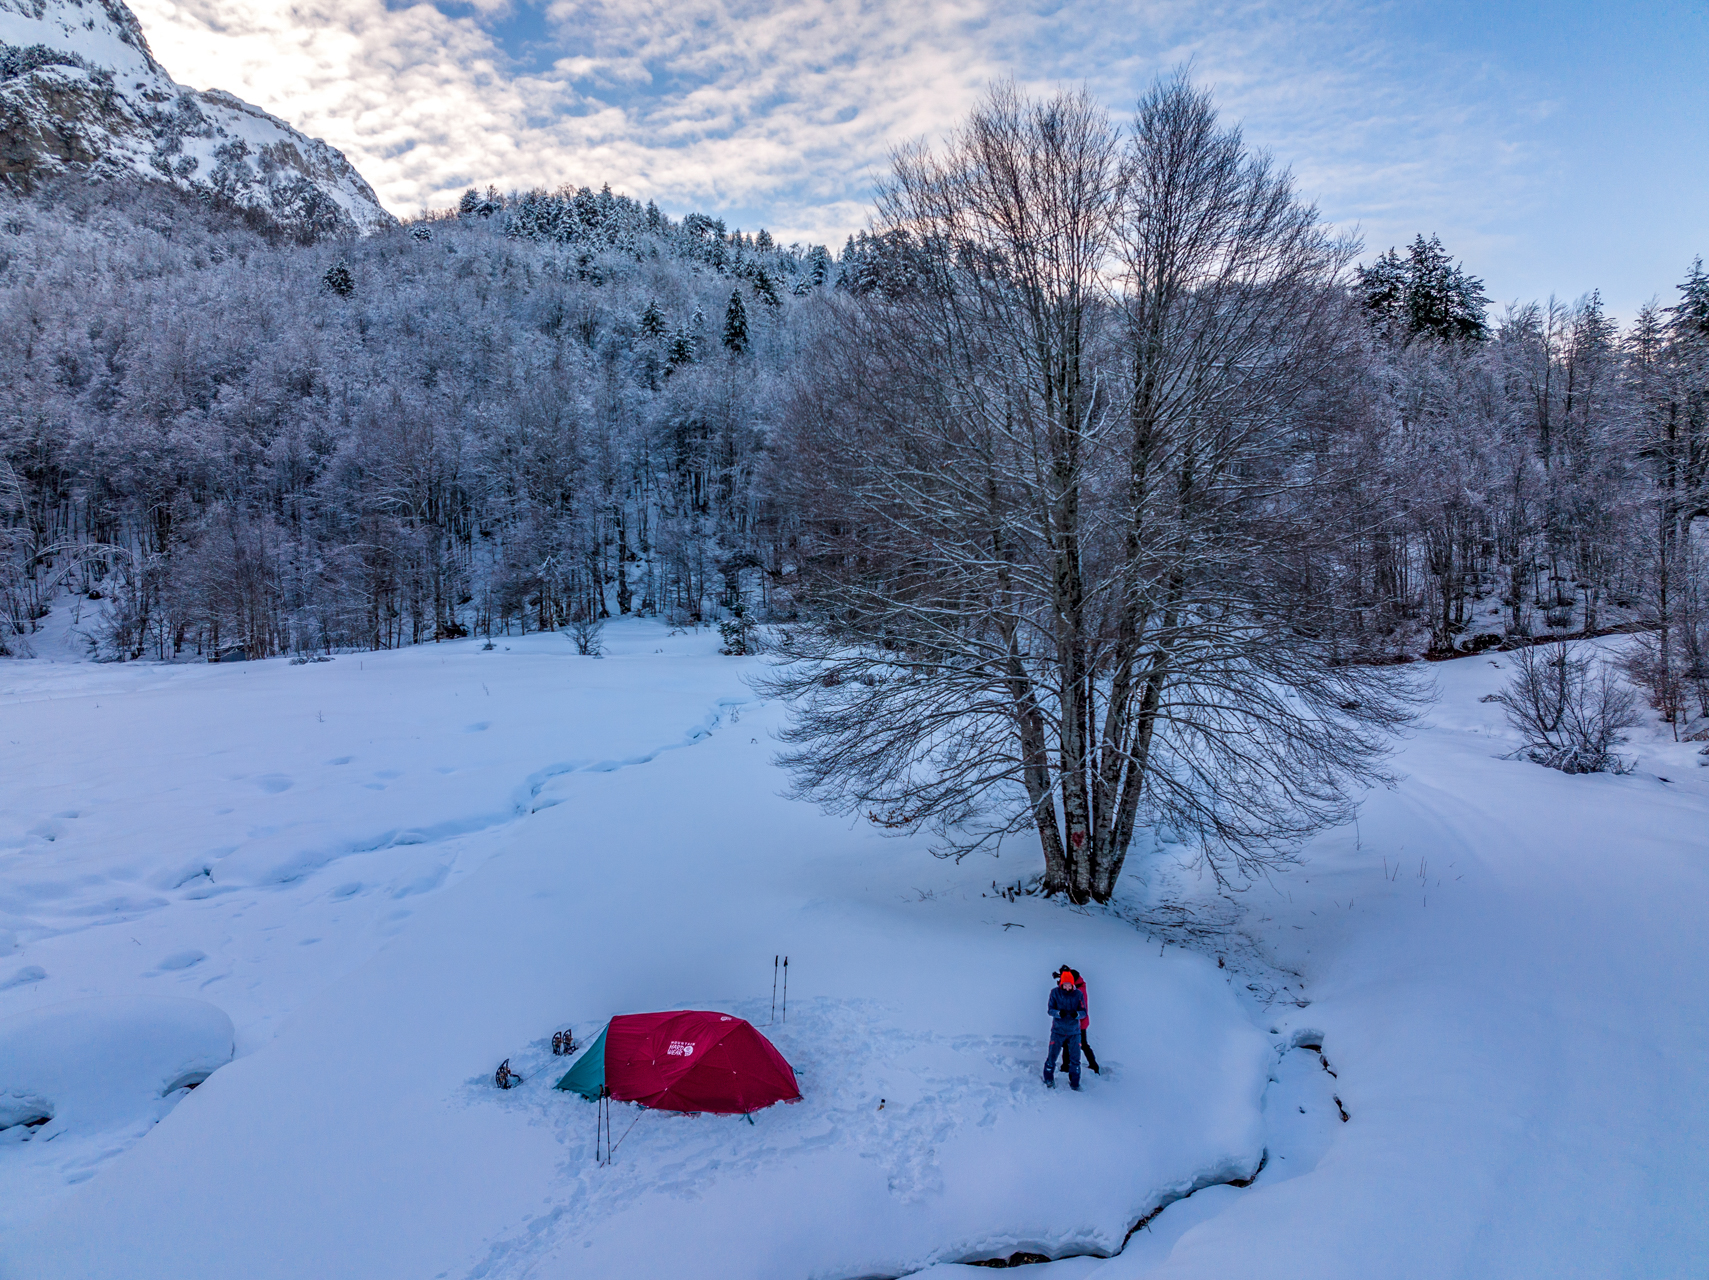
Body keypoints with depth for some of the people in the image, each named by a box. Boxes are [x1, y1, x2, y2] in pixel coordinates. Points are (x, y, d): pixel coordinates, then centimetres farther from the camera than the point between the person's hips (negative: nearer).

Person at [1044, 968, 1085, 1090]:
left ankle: (1074, 1082, 20)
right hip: (1058, 1030, -1)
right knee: (1052, 1056, 1)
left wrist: (1076, 1014, -27)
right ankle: (1049, 1079, 23)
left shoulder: (1078, 993, -3)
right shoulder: (1055, 993, -5)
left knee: (1075, 1058, 2)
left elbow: (1083, 1011, -4)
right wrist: (1059, 1013, -28)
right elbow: (1050, 1010, -7)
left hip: (1074, 1031, 1)